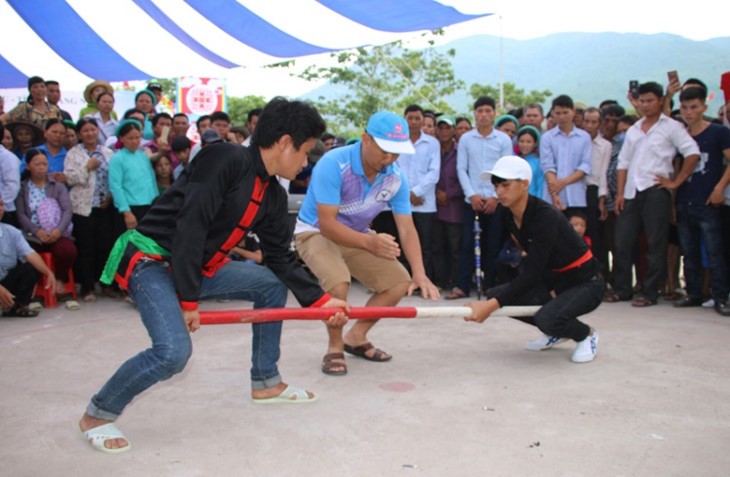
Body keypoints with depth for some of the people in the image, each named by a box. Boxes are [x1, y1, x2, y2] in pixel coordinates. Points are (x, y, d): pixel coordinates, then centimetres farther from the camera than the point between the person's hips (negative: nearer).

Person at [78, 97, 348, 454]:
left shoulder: (273, 196, 6)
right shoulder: (225, 159, -21)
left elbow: (281, 259, 11)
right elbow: (190, 227, -25)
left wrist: (320, 301, 4)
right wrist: (188, 301, -22)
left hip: (200, 267, 9)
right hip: (151, 259, -9)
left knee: (272, 285, 11)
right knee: (174, 350, -27)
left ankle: (265, 383, 24)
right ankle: (97, 415, -2)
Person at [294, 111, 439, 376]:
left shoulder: (395, 177, -13)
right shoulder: (333, 164, -30)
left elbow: (406, 228, -12)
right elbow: (327, 224, -32)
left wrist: (420, 274, -25)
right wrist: (369, 242, -44)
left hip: (359, 236, 6)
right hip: (315, 232, -6)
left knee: (400, 282, -5)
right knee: (339, 282, -33)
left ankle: (355, 337, 14)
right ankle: (335, 347, -6)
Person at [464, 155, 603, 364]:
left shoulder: (545, 216, -28)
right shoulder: (508, 215, -5)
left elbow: (531, 274, -35)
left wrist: (491, 306, -42)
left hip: (585, 283, -8)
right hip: (553, 280, 8)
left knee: (547, 318, -34)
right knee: (495, 295, -6)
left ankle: (586, 335, 2)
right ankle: (556, 331, 12)